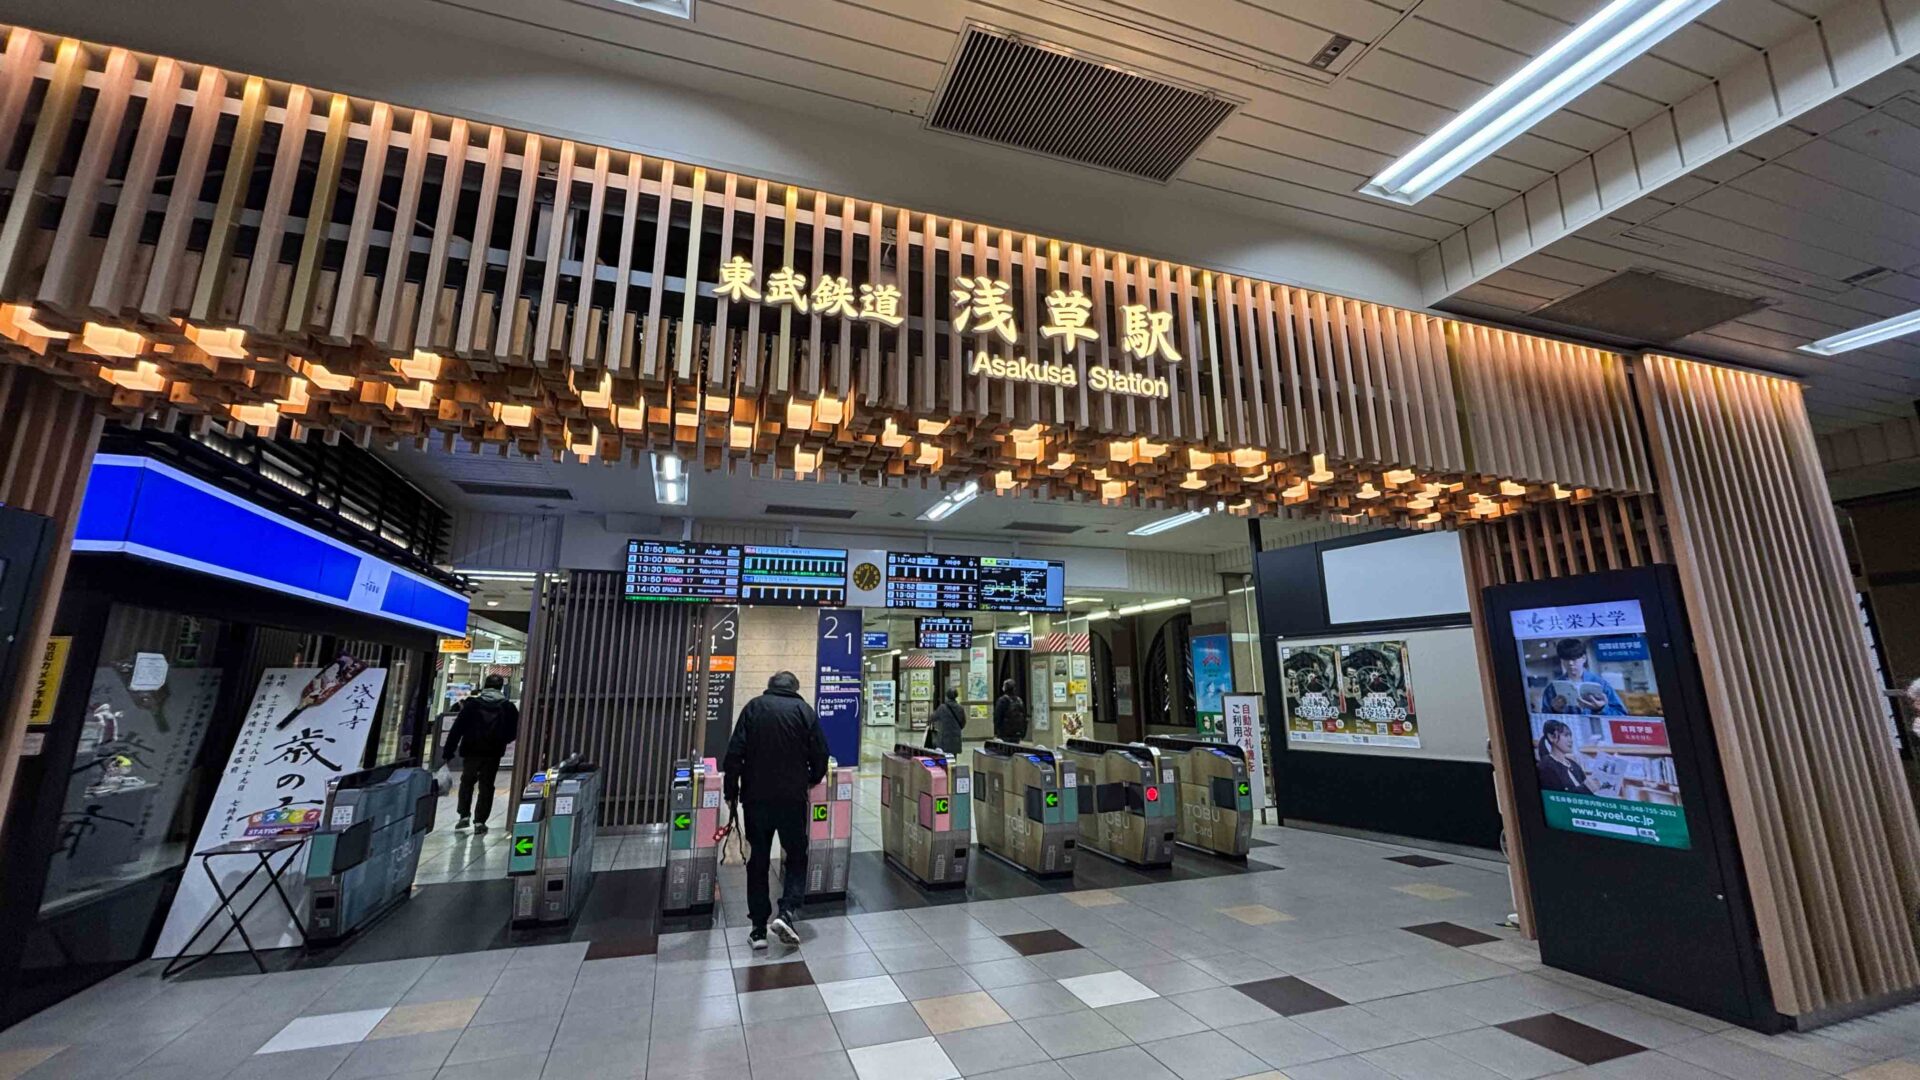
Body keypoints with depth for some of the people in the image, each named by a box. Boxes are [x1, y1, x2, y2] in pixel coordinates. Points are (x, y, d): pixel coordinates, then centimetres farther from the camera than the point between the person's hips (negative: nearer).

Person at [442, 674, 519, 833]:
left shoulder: (472, 704, -1)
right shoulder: (508, 707, 1)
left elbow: (457, 729, -4)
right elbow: (514, 732, 3)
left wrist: (448, 752, -1)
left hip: (471, 751, 0)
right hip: (493, 753, 0)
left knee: (467, 782, 21)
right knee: (486, 786, 7)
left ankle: (464, 815, 16)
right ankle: (479, 821, 4)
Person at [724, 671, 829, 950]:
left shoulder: (754, 707, 3)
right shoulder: (803, 709, 0)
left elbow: (734, 753, -4)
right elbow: (820, 753, -1)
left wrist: (732, 791, 5)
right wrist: (812, 780, 17)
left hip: (756, 798, 1)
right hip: (792, 798, -1)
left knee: (758, 861, 13)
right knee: (796, 856, 14)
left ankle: (759, 929, 15)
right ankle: (786, 912, -3)